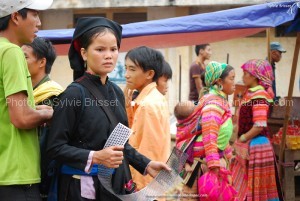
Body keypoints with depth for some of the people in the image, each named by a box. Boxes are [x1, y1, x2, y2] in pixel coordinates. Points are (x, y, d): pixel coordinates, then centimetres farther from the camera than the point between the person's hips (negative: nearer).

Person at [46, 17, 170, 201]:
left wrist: (146, 165, 6)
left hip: (119, 183, 6)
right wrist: (95, 157, -22)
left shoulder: (116, 92, 7)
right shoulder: (74, 93, -12)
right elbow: (55, 147, -14)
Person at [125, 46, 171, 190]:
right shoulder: (155, 99, 9)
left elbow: (149, 154, -19)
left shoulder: (148, 105, -19)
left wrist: (140, 188, -16)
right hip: (156, 180, 9)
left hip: (149, 185, -9)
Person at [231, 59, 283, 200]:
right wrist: (240, 141, 10)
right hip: (247, 146, 9)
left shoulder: (259, 95, -16)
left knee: (255, 187, 2)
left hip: (255, 146, -9)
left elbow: (260, 126, -24)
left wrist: (242, 139, -14)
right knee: (242, 186, 15)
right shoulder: (251, 93, 11)